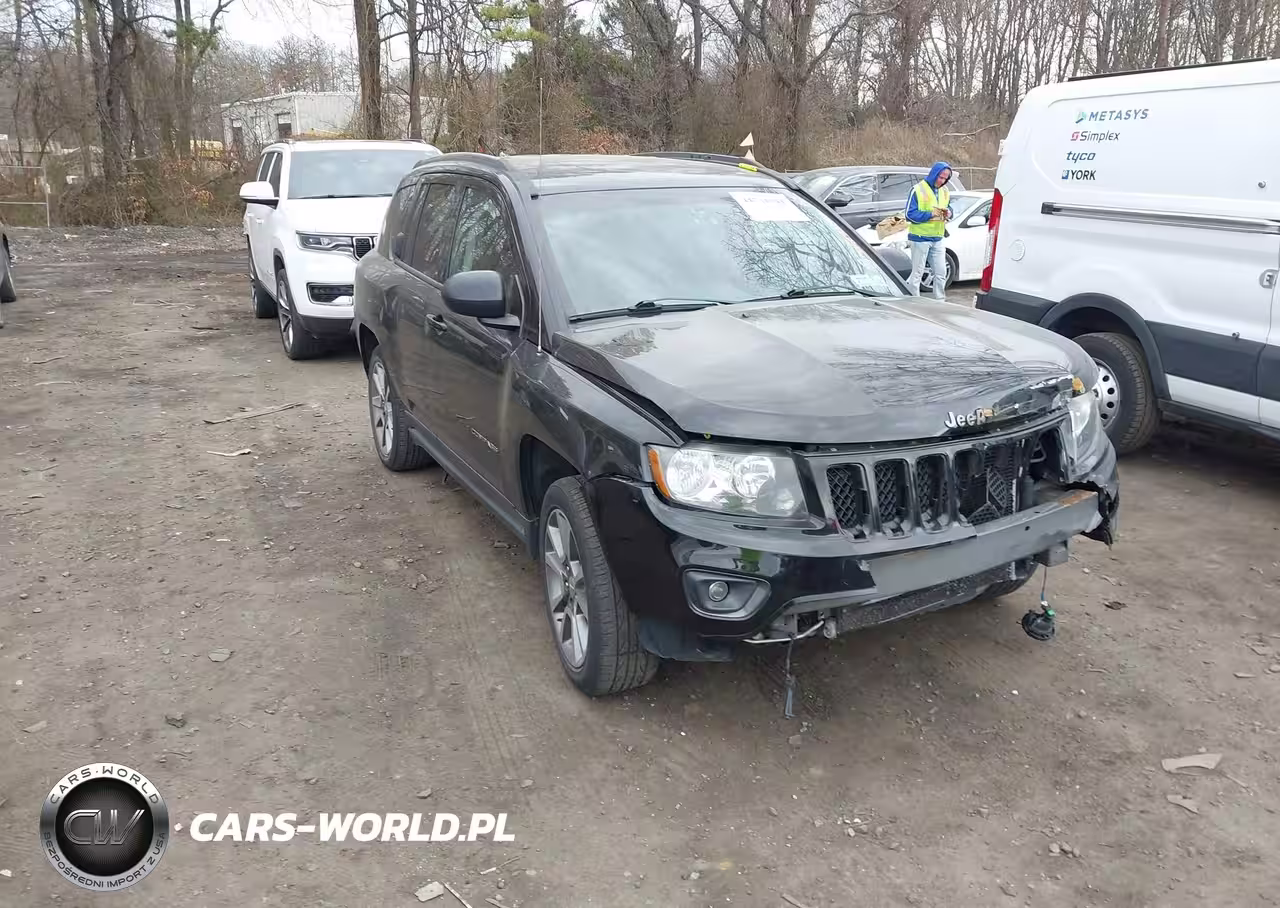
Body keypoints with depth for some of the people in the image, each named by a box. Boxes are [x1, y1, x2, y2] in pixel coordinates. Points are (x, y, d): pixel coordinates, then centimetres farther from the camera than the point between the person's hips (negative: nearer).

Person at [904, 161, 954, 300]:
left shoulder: (945, 192, 9)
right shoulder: (918, 190, -11)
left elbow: (949, 208, 19)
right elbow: (910, 214, -16)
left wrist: (948, 213, -5)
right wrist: (931, 214, -22)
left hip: (937, 239, 6)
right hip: (920, 238, -6)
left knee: (941, 273, 8)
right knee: (917, 273, -1)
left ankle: (940, 301, 17)